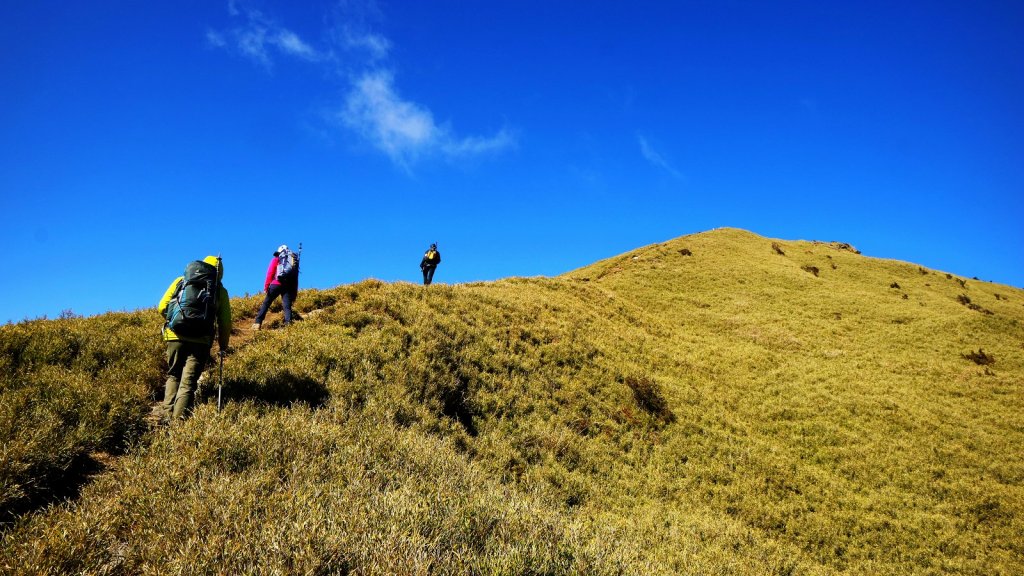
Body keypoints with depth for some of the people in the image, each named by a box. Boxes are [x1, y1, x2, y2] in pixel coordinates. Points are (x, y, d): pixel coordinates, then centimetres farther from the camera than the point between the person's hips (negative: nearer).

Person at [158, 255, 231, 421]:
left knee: (173, 375, 18)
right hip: (201, 340, -1)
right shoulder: (220, 290, 12)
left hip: (175, 335, 2)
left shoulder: (180, 281, 15)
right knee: (189, 380, 2)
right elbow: (225, 322, 8)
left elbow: (162, 307, 9)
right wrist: (223, 345, 21)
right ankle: (180, 416, -6)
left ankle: (168, 413, 11)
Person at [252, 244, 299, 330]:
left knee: (266, 303, 5)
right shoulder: (294, 260, 24)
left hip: (276, 284, -2)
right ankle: (288, 324, -20)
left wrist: (266, 286, -2)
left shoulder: (276, 259, 16)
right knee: (287, 307, -2)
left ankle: (257, 323, -2)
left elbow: (270, 273, 2)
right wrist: (295, 292, 18)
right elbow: (296, 278, 18)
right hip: (289, 286, 2)